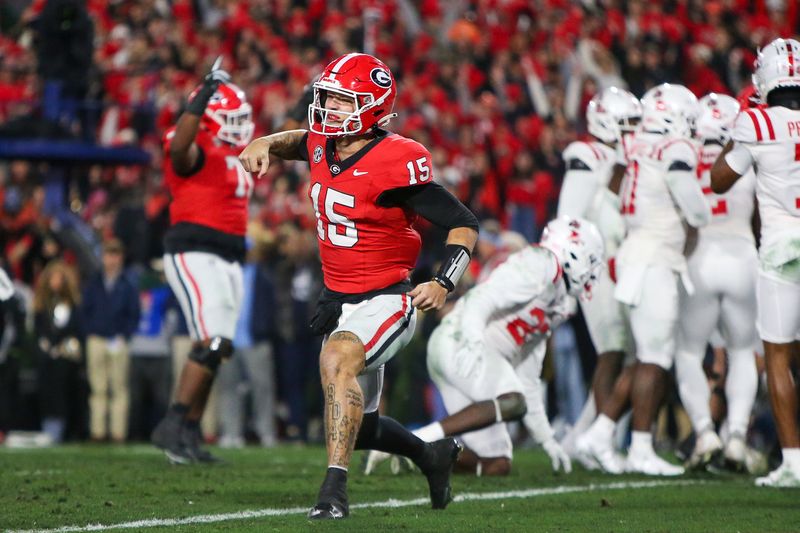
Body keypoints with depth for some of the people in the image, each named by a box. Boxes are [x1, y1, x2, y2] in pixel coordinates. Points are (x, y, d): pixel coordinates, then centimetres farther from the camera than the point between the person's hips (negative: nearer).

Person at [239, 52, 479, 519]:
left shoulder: (396, 163, -21)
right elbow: (303, 140, 27)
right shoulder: (324, 145, 0)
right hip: (340, 301, 8)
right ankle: (434, 455, 47)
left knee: (338, 358, -37)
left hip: (386, 301, -8)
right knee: (359, 426, 19)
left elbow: (464, 223, -18)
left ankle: (335, 489, -39)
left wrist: (444, 284, -29)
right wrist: (267, 144, 7)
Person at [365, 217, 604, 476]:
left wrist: (547, 439, 25)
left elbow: (527, 381, 28)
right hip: (458, 344, -9)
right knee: (510, 403, -32)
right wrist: (472, 342, -31)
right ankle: (415, 441, -33)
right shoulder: (541, 264, -3)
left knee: (497, 466, 2)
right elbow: (481, 301, -16)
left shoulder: (557, 307, 26)